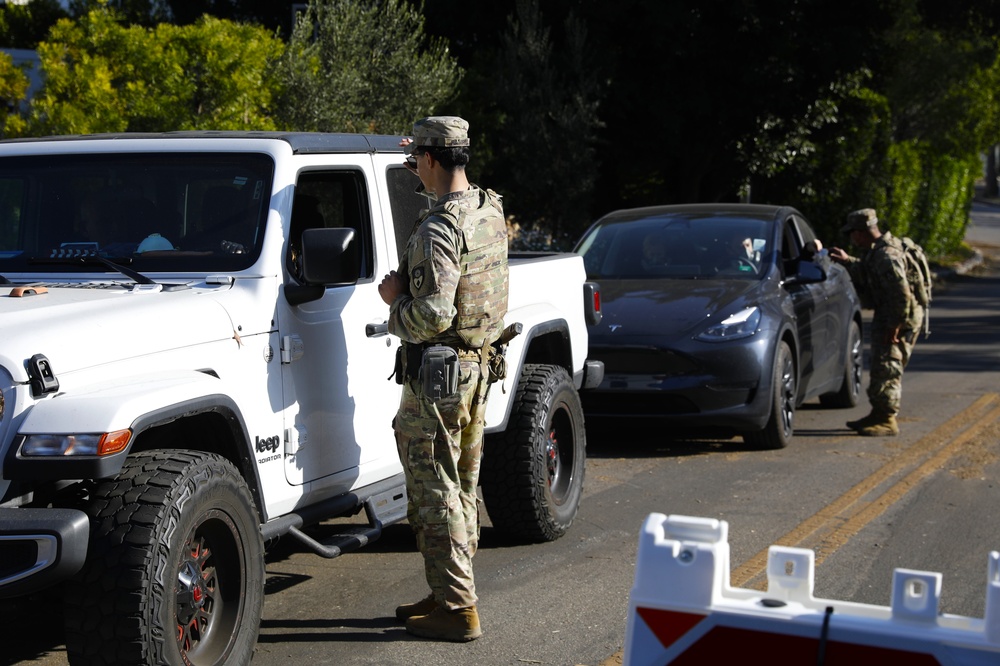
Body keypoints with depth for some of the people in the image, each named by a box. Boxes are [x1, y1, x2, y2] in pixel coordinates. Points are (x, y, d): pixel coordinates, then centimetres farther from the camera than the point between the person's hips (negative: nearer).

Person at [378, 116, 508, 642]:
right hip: (478, 365, 9)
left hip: (437, 373, -9)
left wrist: (395, 299, -9)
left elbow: (433, 314, -29)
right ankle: (451, 592, 26)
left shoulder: (438, 229, -22)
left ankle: (457, 608, 0)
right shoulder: (491, 211, 6)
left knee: (435, 492, -2)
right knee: (462, 488, 16)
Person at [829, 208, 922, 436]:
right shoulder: (876, 251, 11)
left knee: (886, 369, -8)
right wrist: (847, 262, 24)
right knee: (879, 368, 17)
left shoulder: (886, 255, -23)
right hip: (886, 317, 11)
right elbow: (867, 274, 31)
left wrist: (894, 327, -23)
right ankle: (879, 414, 26)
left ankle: (887, 420, -3)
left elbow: (902, 294, -27)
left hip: (901, 319, -11)